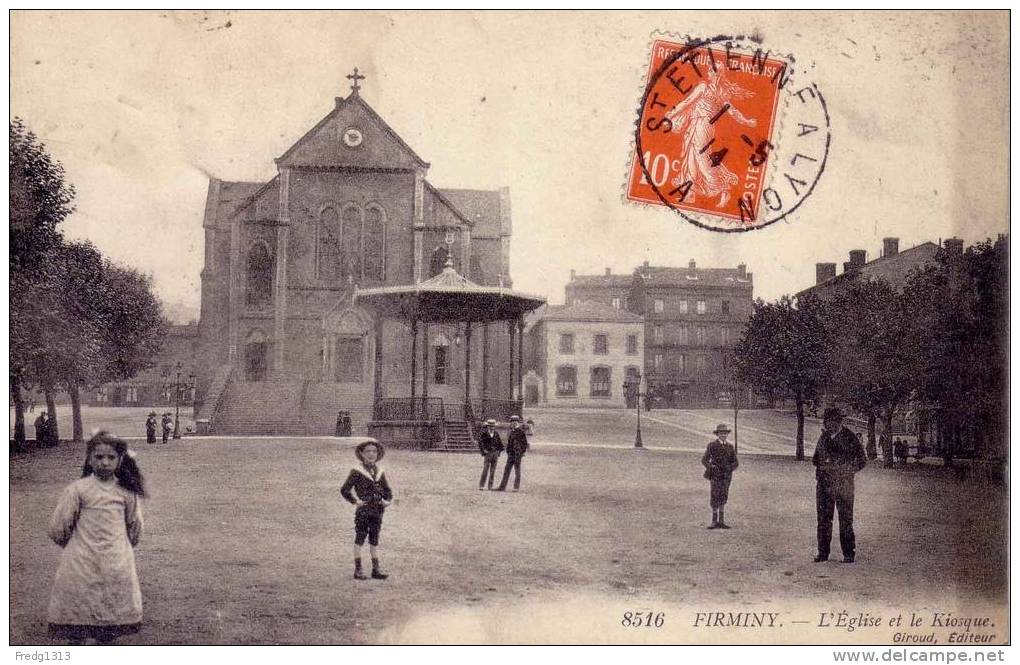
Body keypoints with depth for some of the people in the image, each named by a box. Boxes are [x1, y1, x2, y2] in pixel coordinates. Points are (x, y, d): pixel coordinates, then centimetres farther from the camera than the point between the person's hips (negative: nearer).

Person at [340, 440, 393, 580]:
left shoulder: (380, 472, 11)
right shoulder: (357, 472, -5)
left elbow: (388, 490, 22)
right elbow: (344, 490, -6)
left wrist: (387, 500, 5)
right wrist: (355, 501, -13)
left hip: (377, 510, 5)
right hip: (363, 511, -5)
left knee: (374, 540, 8)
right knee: (360, 539, 1)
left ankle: (376, 569, 11)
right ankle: (358, 570, 6)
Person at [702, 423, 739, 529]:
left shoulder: (730, 446, 10)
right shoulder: (712, 445, -2)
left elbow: (736, 462, 9)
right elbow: (704, 460, -3)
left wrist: (730, 467, -12)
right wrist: (711, 467, -20)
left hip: (726, 476, 3)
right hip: (715, 475, -3)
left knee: (723, 497, 4)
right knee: (715, 497, -5)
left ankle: (721, 521, 9)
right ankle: (715, 521, 4)